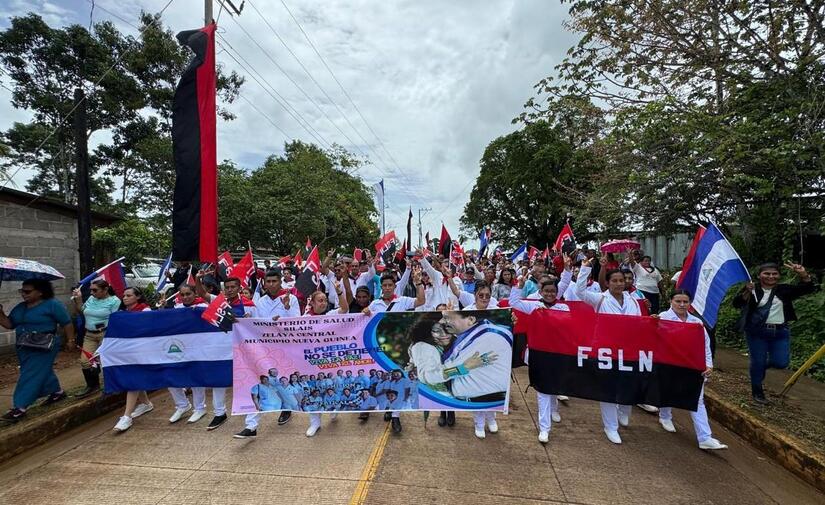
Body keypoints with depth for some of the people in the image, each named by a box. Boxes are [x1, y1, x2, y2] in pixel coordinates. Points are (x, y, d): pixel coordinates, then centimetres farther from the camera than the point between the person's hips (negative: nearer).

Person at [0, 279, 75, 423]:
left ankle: (20, 407, -7)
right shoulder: (19, 307, 8)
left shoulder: (52, 305, -11)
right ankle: (57, 392, 33)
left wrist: (70, 340, -10)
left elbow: (67, 323, -9)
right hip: (24, 347, 8)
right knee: (42, 371, 17)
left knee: (31, 375, -8)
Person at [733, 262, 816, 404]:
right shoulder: (751, 289, -5)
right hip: (757, 332, -3)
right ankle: (757, 392, 19)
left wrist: (803, 274, -18)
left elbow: (808, 288, 0)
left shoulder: (784, 289, 7)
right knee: (757, 362, 2)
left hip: (780, 332, 3)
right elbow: (736, 304, -16)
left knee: (781, 362, -2)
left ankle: (763, 365, 32)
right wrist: (747, 292, -34)